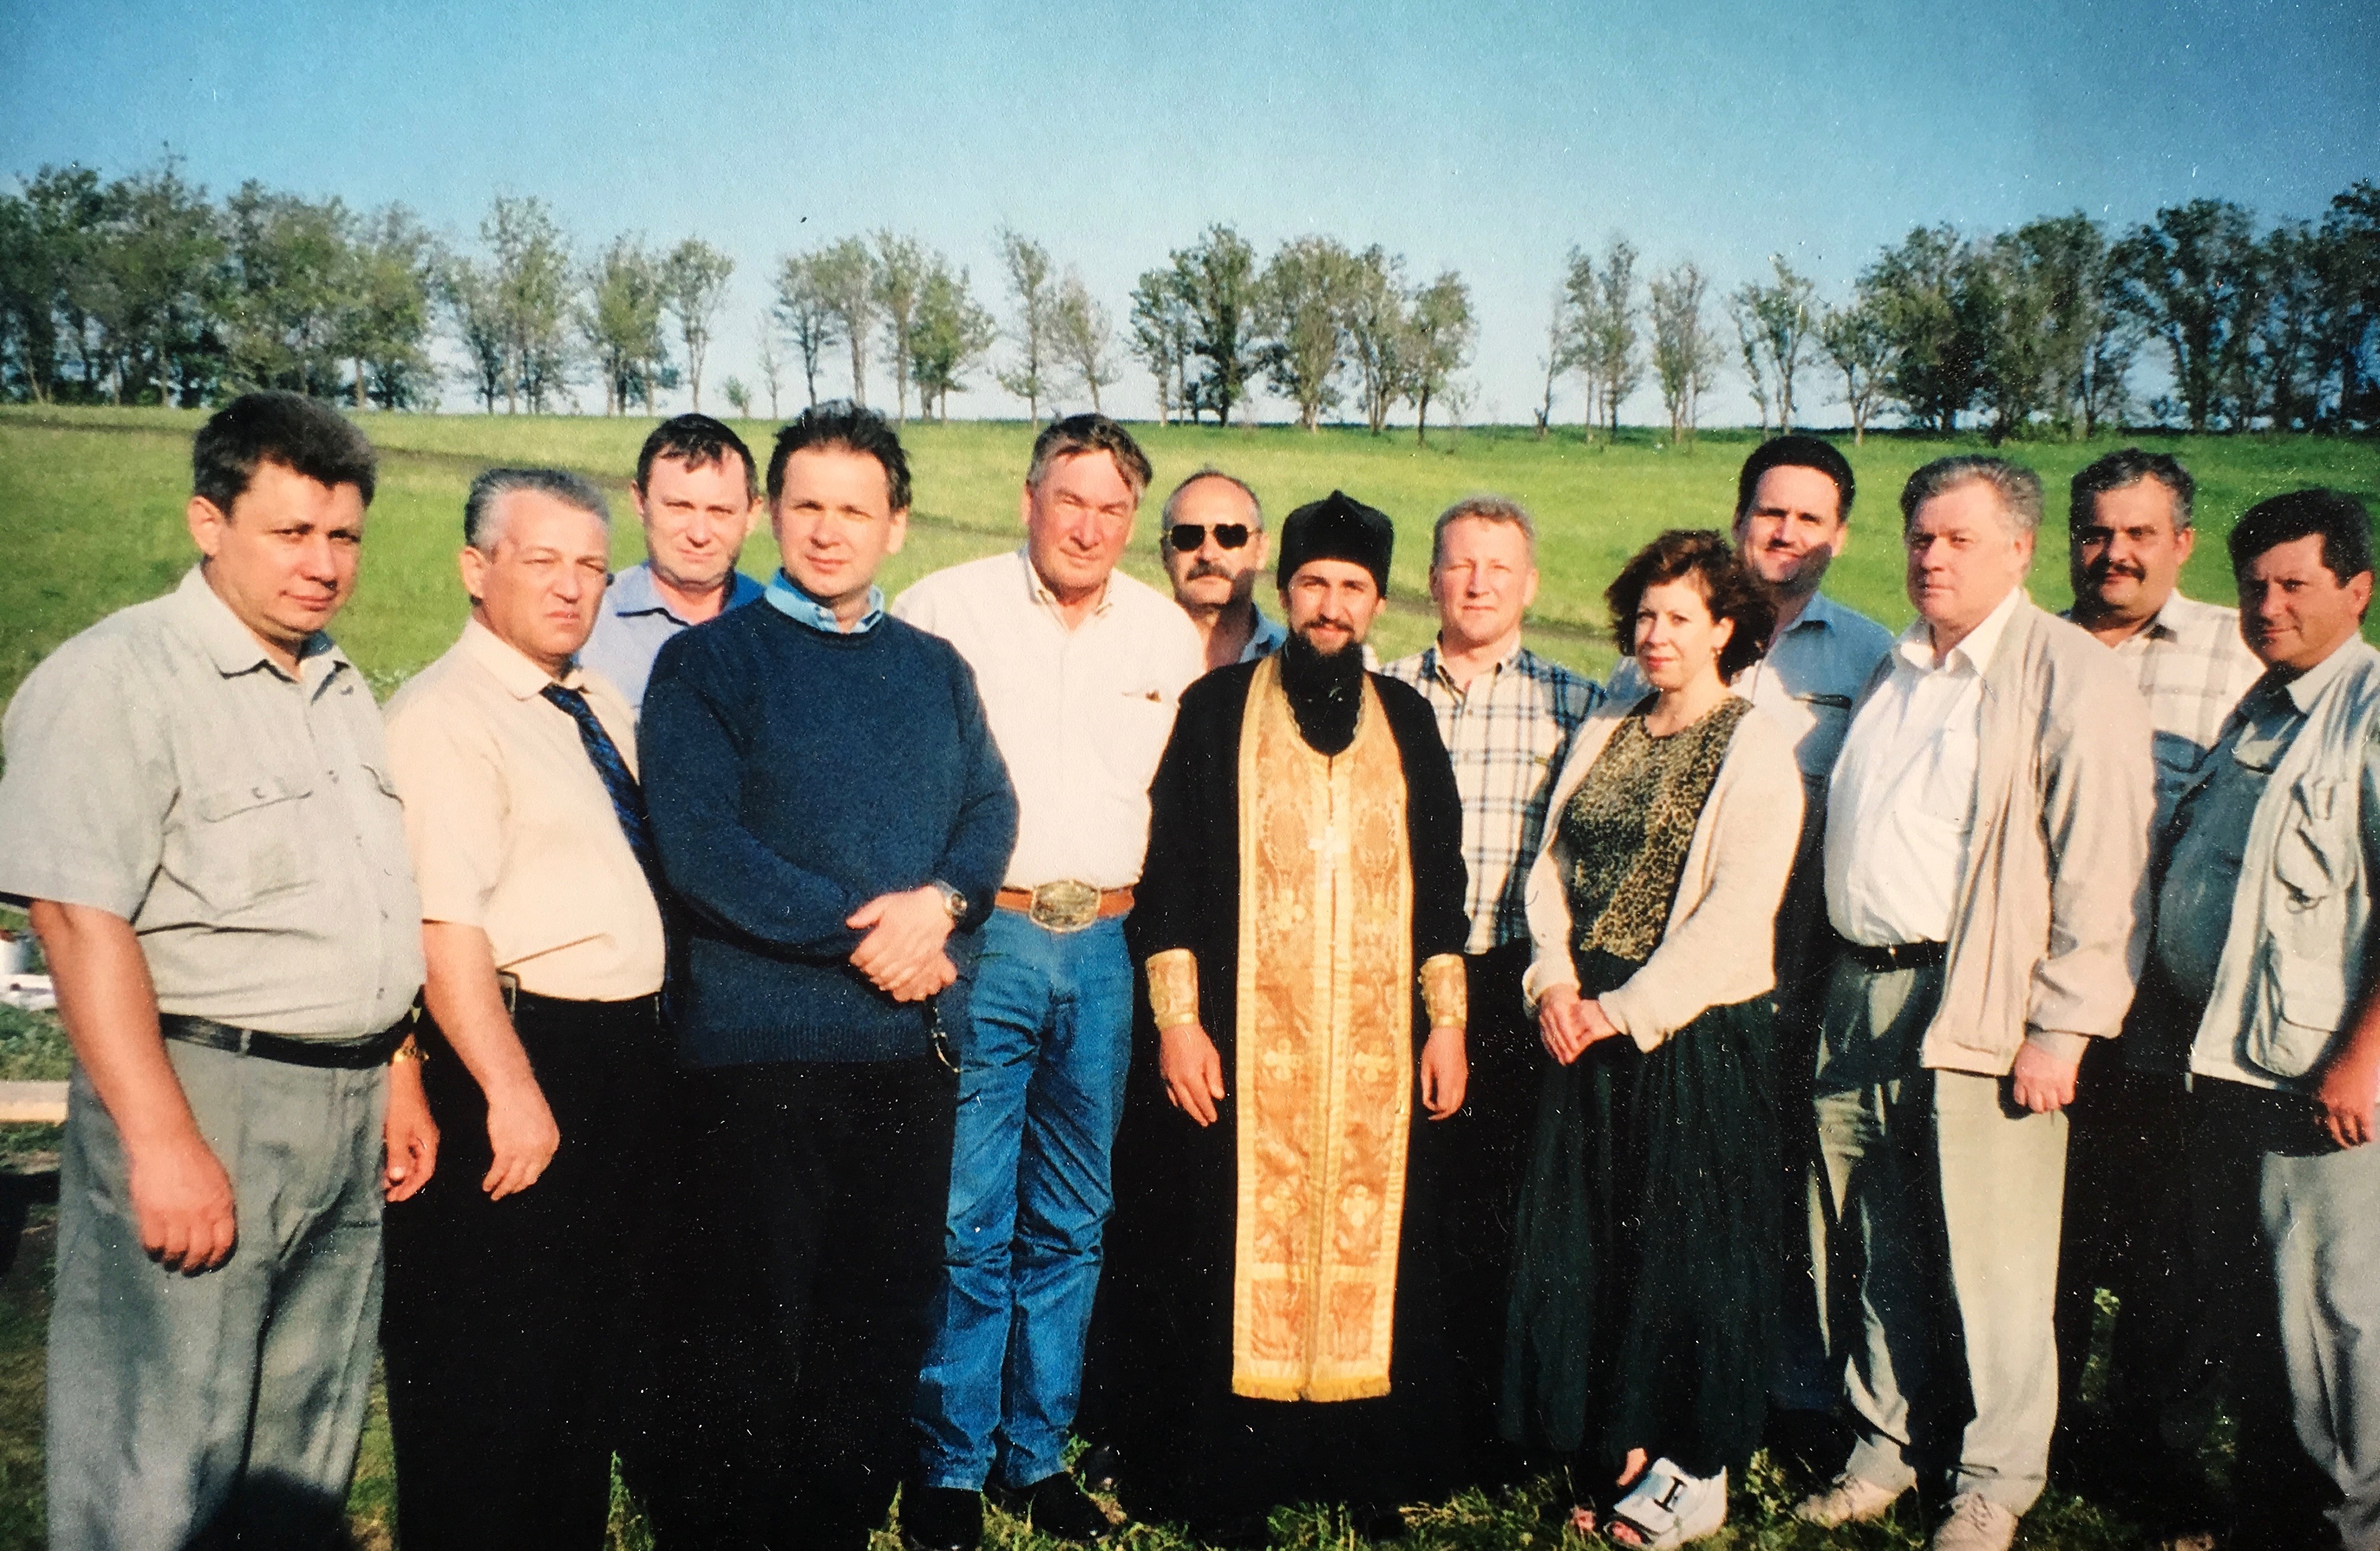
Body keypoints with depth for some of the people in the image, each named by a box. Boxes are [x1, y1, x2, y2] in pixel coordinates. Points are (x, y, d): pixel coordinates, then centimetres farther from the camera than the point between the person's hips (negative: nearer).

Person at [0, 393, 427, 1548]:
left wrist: (399, 1082, 18)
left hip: (345, 1108, 7)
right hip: (204, 1095, -7)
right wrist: (163, 1143, -22)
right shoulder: (118, 677, -10)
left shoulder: (340, 689, 15)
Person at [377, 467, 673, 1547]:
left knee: (592, 1337, 21)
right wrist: (512, 1091, -27)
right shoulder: (443, 717, -14)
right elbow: (445, 925, -23)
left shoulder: (602, 707, 12)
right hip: (523, 1055, -9)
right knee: (493, 1364, 2)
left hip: (623, 1056, 9)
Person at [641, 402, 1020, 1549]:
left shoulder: (934, 669, 14)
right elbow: (697, 844, -11)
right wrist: (862, 936, -16)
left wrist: (939, 902, -15)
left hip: (916, 1034, 5)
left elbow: (990, 809, 7)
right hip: (764, 1038, -4)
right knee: (761, 1322, 6)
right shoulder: (707, 661, -1)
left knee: (891, 1313, 13)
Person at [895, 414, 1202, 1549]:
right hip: (980, 938, -3)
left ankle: (1037, 1453, 26)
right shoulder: (942, 609, -1)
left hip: (1104, 946, 4)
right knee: (969, 1220, -2)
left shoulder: (1168, 633, 10)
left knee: (1071, 1222, 11)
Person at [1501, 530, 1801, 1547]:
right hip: (1586, 1028, 6)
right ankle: (1623, 1443, 24)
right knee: (1583, 1241, 9)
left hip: (1696, 1034, -6)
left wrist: (1627, 1008, -16)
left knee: (1688, 1244, 3)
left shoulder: (1757, 749, -6)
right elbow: (1551, 866, 11)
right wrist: (1555, 981, -5)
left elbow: (1736, 911, -14)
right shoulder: (1603, 736, 13)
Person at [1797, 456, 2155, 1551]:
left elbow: (2104, 870, -12)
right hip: (1860, 997, 7)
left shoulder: (2072, 678, -6)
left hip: (1980, 1009, -6)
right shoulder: (1888, 671, 15)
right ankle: (1889, 1444, 30)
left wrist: (2062, 1029, -15)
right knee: (1878, 1248, 14)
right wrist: (1825, 986, 14)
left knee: (1990, 1264, 2)